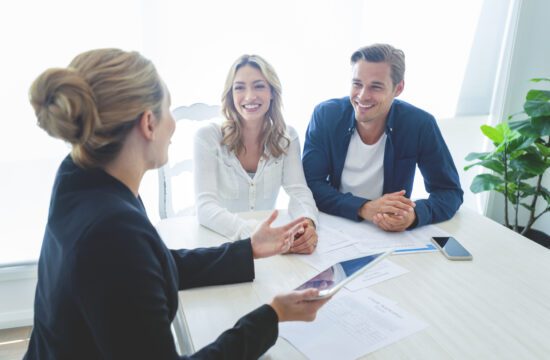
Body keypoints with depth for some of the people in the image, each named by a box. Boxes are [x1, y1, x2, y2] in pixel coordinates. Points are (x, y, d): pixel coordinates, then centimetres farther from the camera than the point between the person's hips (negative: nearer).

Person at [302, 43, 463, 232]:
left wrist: (414, 214, -27)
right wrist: (363, 208, -27)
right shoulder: (325, 115, -11)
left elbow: (451, 192, -5)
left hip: (392, 236, 1)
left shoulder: (420, 125, -11)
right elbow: (311, 184, -12)